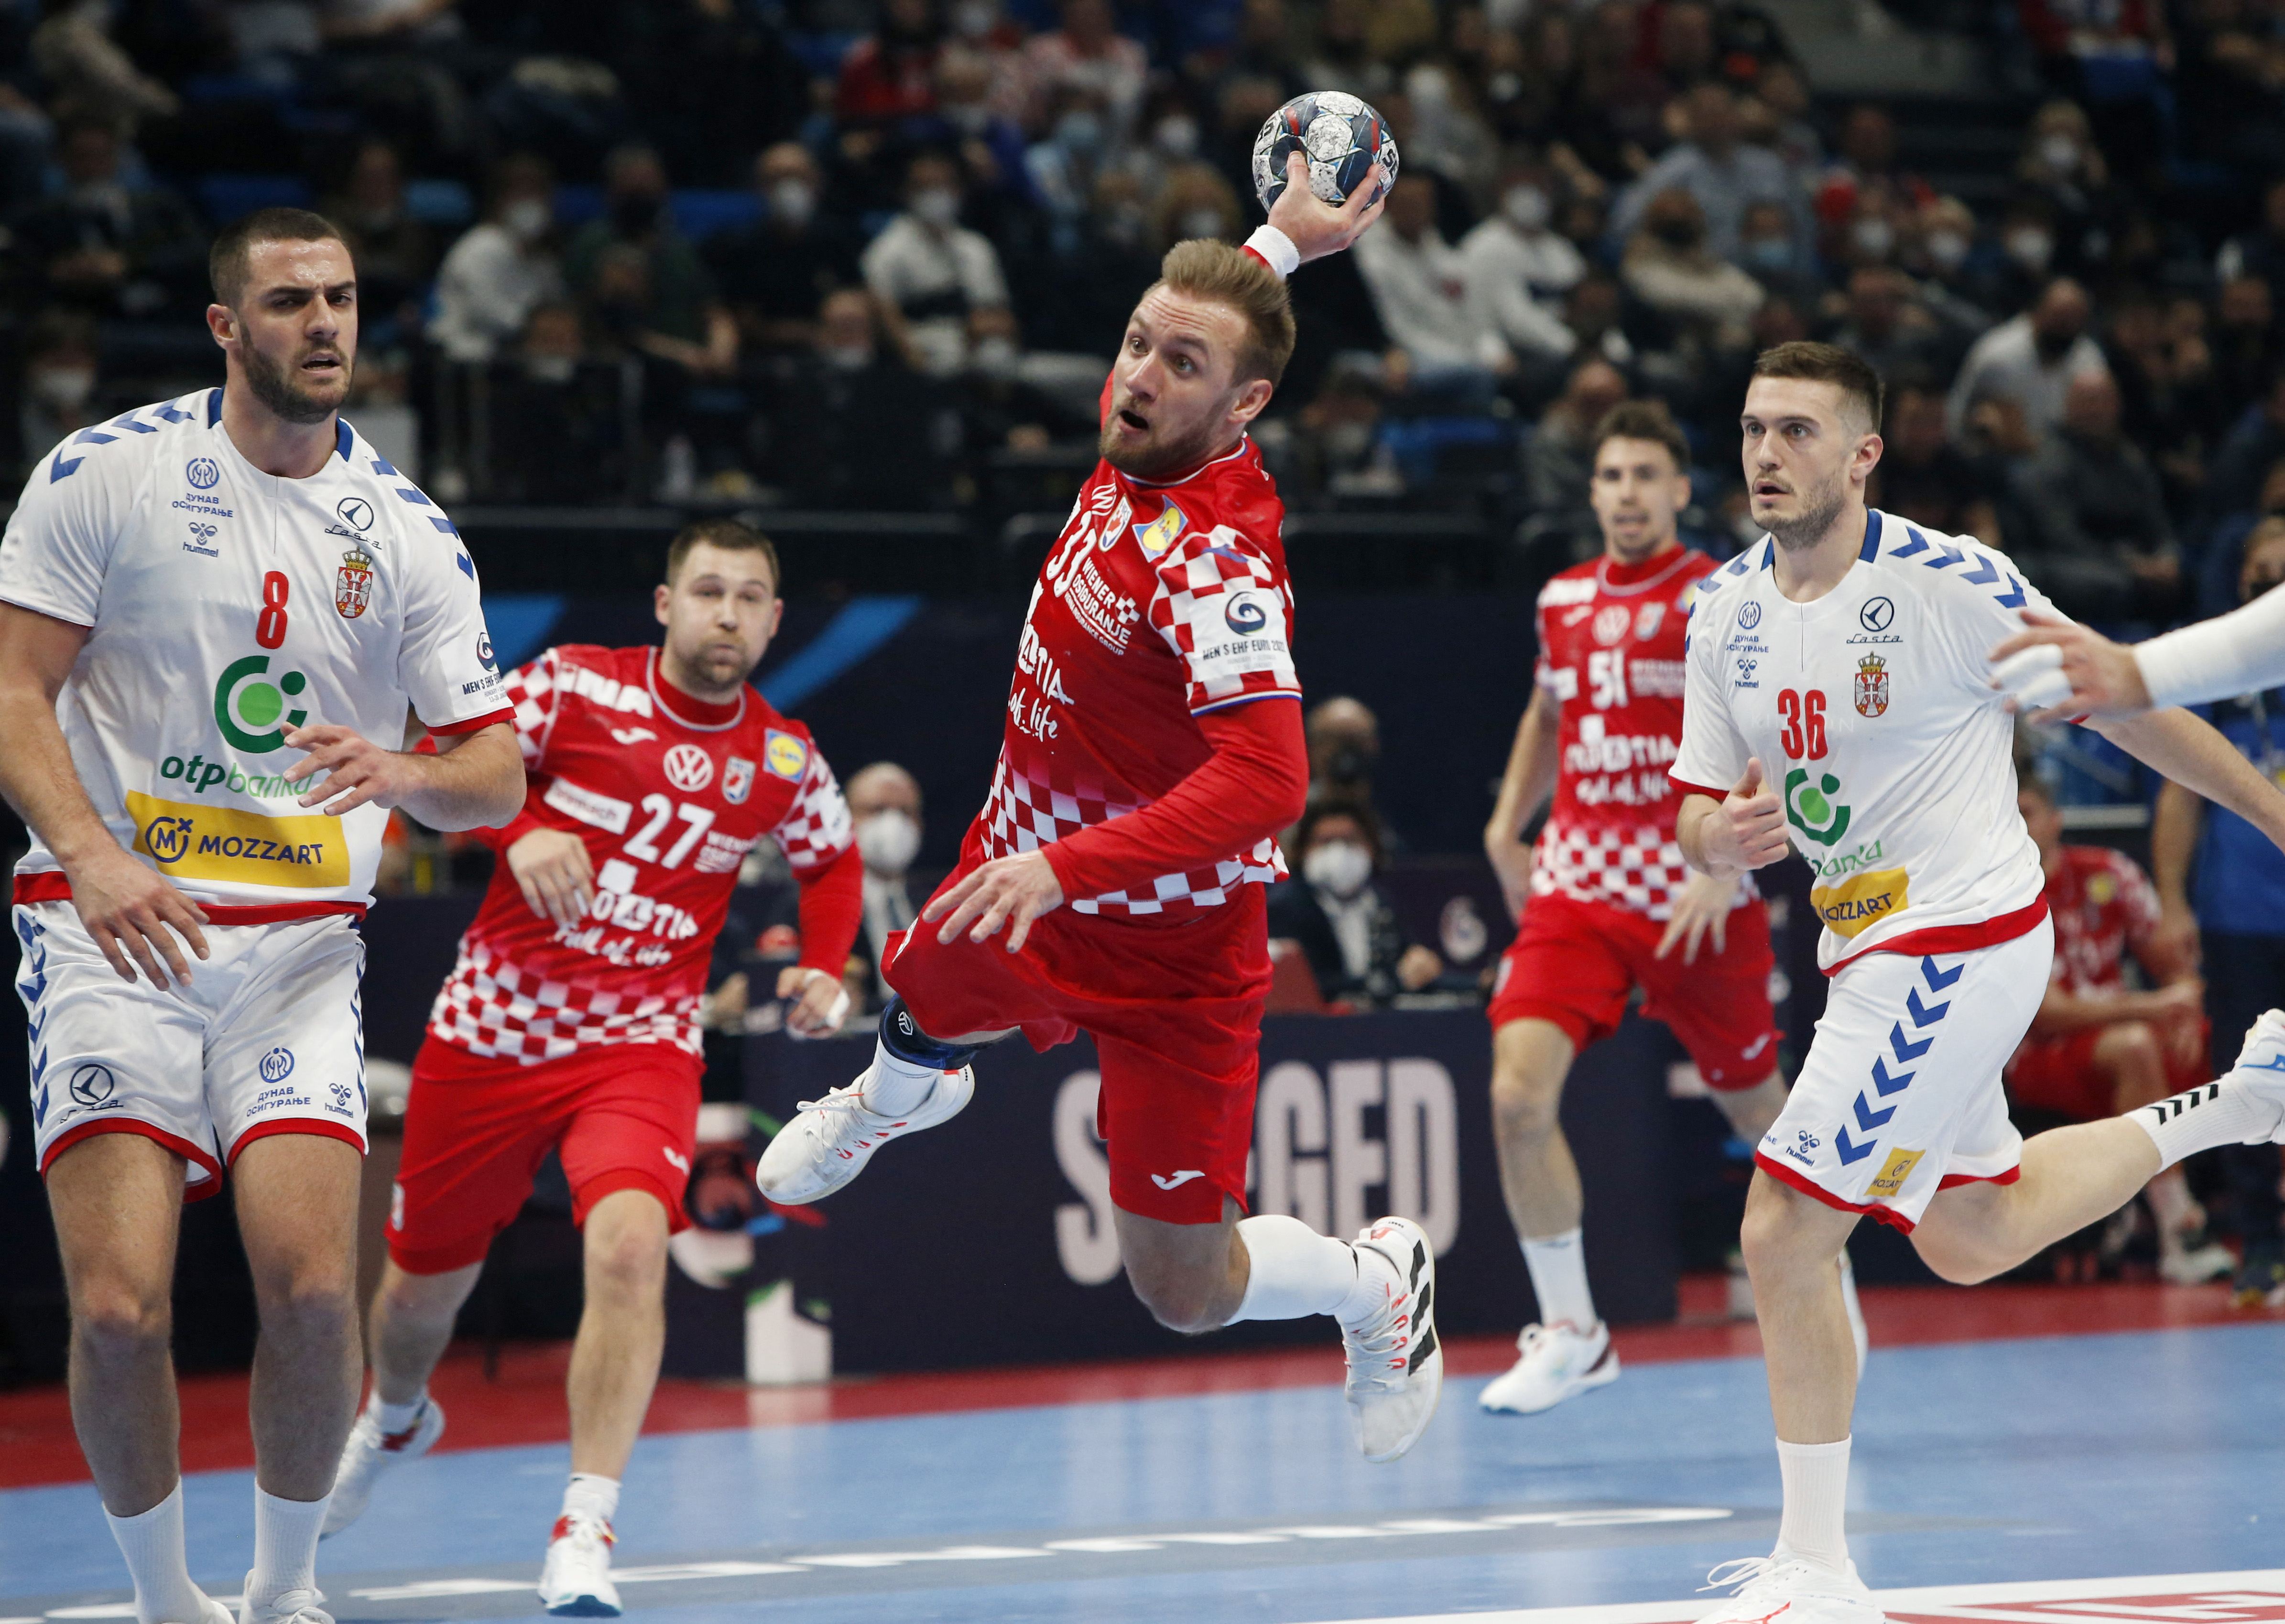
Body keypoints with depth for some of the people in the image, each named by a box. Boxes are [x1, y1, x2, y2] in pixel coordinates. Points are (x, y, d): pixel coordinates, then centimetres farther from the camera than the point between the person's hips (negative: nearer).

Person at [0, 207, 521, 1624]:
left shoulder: (408, 533, 7)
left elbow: (498, 777, 8)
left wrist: (404, 774, -15)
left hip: (301, 941, 2)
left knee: (311, 1291, -14)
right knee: (120, 1307, -14)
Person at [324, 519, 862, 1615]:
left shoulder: (783, 760, 3)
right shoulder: (573, 684, -6)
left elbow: (832, 860, 22)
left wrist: (824, 969, 6)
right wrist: (520, 831, -32)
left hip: (639, 1043, 0)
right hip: (492, 1026, 0)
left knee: (629, 1243, -28)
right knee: (423, 1278, 14)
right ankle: (395, 1421, 52)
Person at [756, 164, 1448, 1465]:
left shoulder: (1215, 567, -34)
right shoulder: (1138, 445, -10)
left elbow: (1265, 780, -45)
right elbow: (1207, 305, 15)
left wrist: (1066, 868, -51)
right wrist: (1282, 241, 9)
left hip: (1167, 952, -8)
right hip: (1026, 880, 8)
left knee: (1187, 1294, -4)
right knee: (923, 996, 38)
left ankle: (1383, 1282, 27)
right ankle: (897, 1099, 75)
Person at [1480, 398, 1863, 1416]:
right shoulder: (1563, 601, 9)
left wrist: (1723, 866, -24)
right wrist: (1507, 825, 18)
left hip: (1695, 900, -4)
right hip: (1573, 888, 4)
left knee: (1757, 1107, 11)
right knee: (1518, 1094, -17)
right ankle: (1570, 1331, -5)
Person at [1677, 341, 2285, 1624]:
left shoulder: (1948, 583, -18)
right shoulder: (1726, 612, 2)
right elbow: (1702, 822, 8)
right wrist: (1720, 838, -17)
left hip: (1961, 945, -8)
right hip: (1871, 949, 8)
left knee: (1785, 1239, -13)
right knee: (1970, 1241, 23)